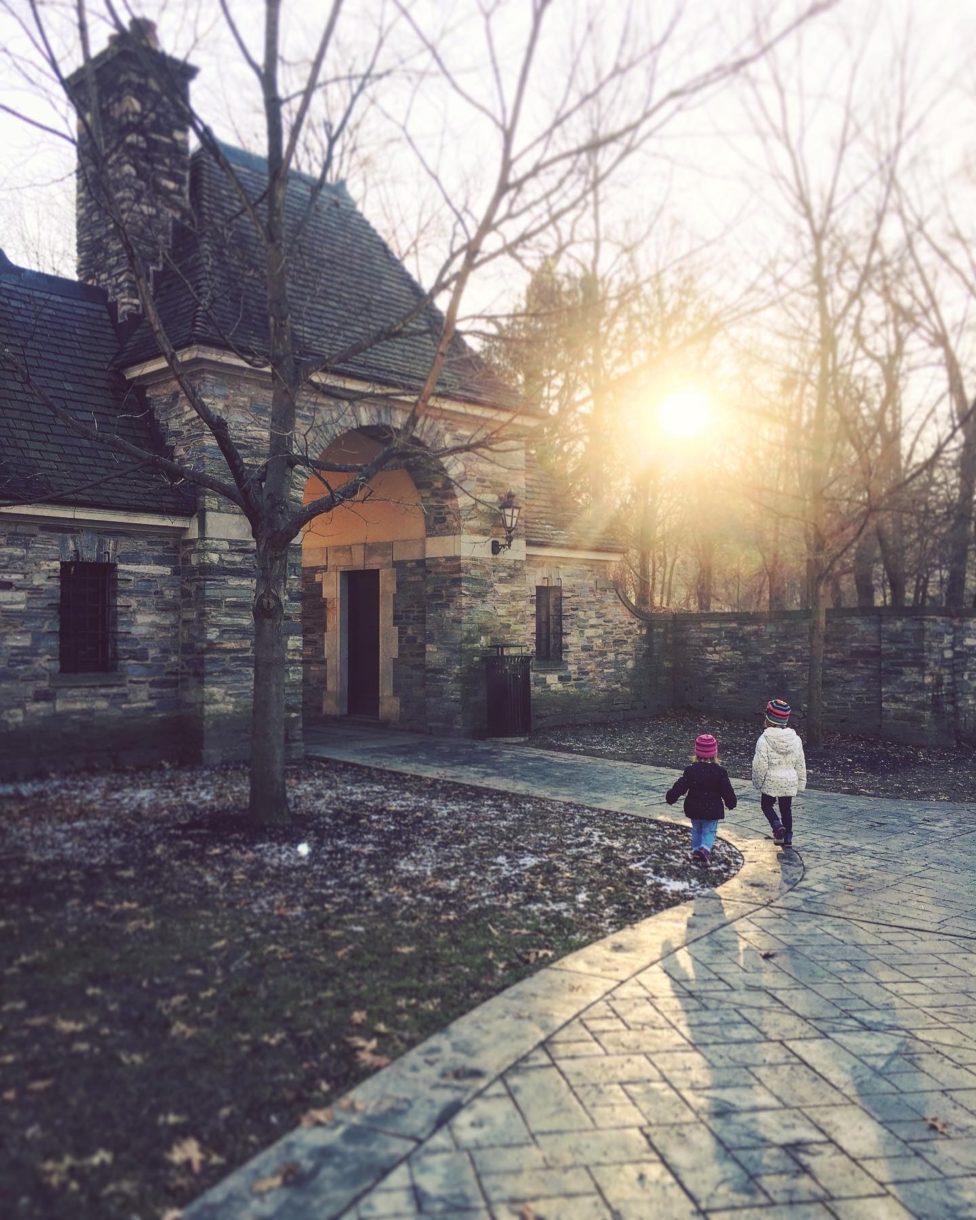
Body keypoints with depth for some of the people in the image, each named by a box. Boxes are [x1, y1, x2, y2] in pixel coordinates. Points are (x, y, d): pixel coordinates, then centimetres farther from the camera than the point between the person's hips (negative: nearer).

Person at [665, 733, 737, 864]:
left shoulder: (691, 770, -10)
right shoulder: (720, 772, -10)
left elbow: (680, 786, -7)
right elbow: (727, 790, -4)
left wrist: (670, 797, 5)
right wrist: (730, 803, 12)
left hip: (694, 809, 2)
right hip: (713, 809, -2)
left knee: (696, 829, 20)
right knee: (709, 831, 6)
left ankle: (696, 849, 25)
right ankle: (705, 848, -16)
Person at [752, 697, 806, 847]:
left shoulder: (764, 740, -18)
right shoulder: (795, 739, -1)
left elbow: (760, 764, -16)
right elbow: (800, 764, 6)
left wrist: (758, 781, -1)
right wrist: (801, 783, 16)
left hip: (770, 781, -4)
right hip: (789, 782, 4)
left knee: (766, 805, 16)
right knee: (786, 809, 18)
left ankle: (777, 825, -7)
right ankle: (788, 838, 21)